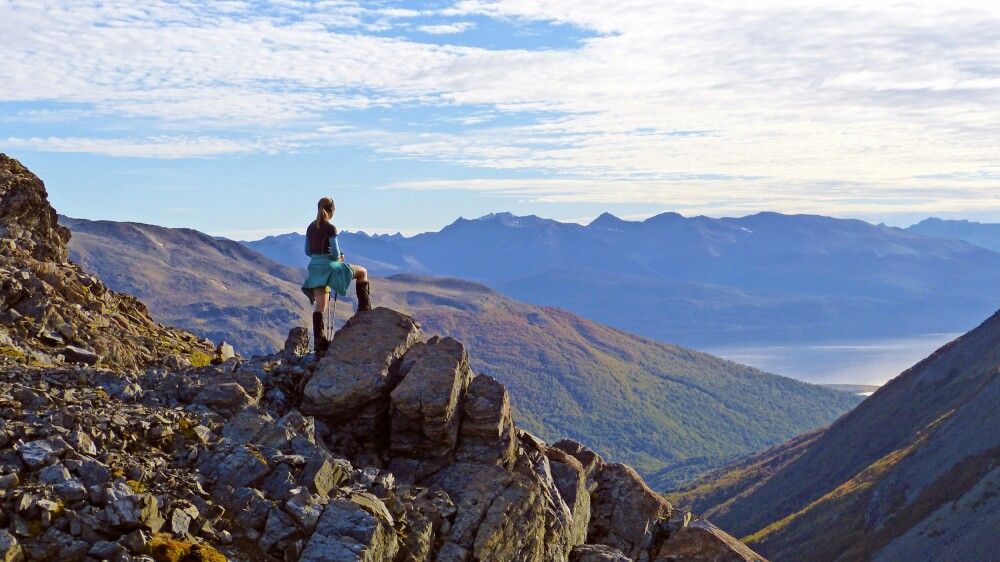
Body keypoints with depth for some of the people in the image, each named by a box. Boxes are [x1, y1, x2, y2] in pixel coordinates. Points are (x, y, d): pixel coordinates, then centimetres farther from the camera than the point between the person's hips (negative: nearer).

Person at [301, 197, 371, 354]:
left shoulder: (311, 228, 8)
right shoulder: (330, 228, -12)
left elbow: (307, 251, 13)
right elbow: (335, 253, -15)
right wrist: (339, 258, 6)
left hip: (315, 267, 6)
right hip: (329, 266, -6)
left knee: (320, 306, 5)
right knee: (362, 272, 16)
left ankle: (320, 342, 1)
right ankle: (364, 308, 15)